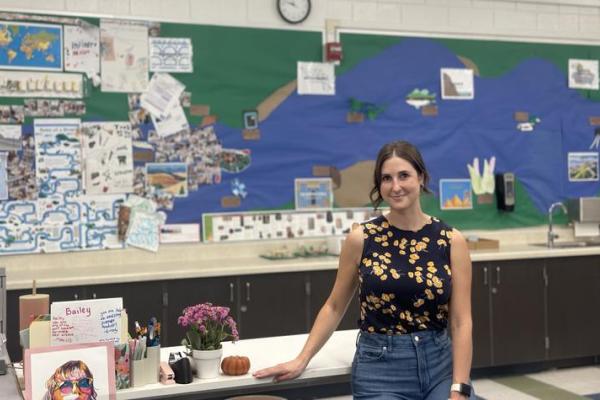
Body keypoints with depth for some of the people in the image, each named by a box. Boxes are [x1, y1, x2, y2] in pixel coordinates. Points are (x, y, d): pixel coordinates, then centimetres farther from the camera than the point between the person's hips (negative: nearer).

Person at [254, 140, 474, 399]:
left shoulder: (452, 241, -2)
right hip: (380, 369, -1)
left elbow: (461, 321, -4)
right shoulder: (361, 239, -3)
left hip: (441, 366, 1)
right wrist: (301, 359, -1)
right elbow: (334, 307, 6)